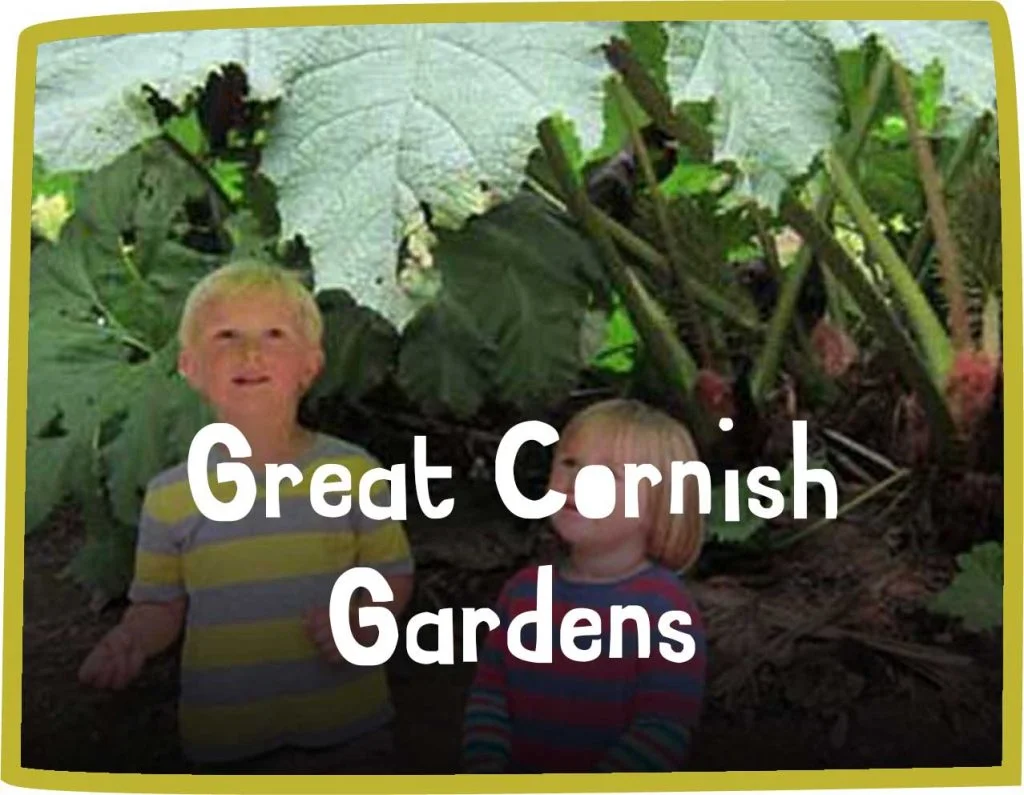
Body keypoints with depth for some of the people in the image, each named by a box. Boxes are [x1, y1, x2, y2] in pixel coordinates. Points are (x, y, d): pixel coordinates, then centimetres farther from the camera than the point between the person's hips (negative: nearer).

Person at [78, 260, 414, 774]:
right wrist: (129, 642, -14)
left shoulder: (354, 472, -6)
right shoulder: (171, 496, -3)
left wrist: (363, 617, -17)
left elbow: (393, 573, 2)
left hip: (347, 729, 0)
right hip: (226, 741, 1)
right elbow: (161, 605, 6)